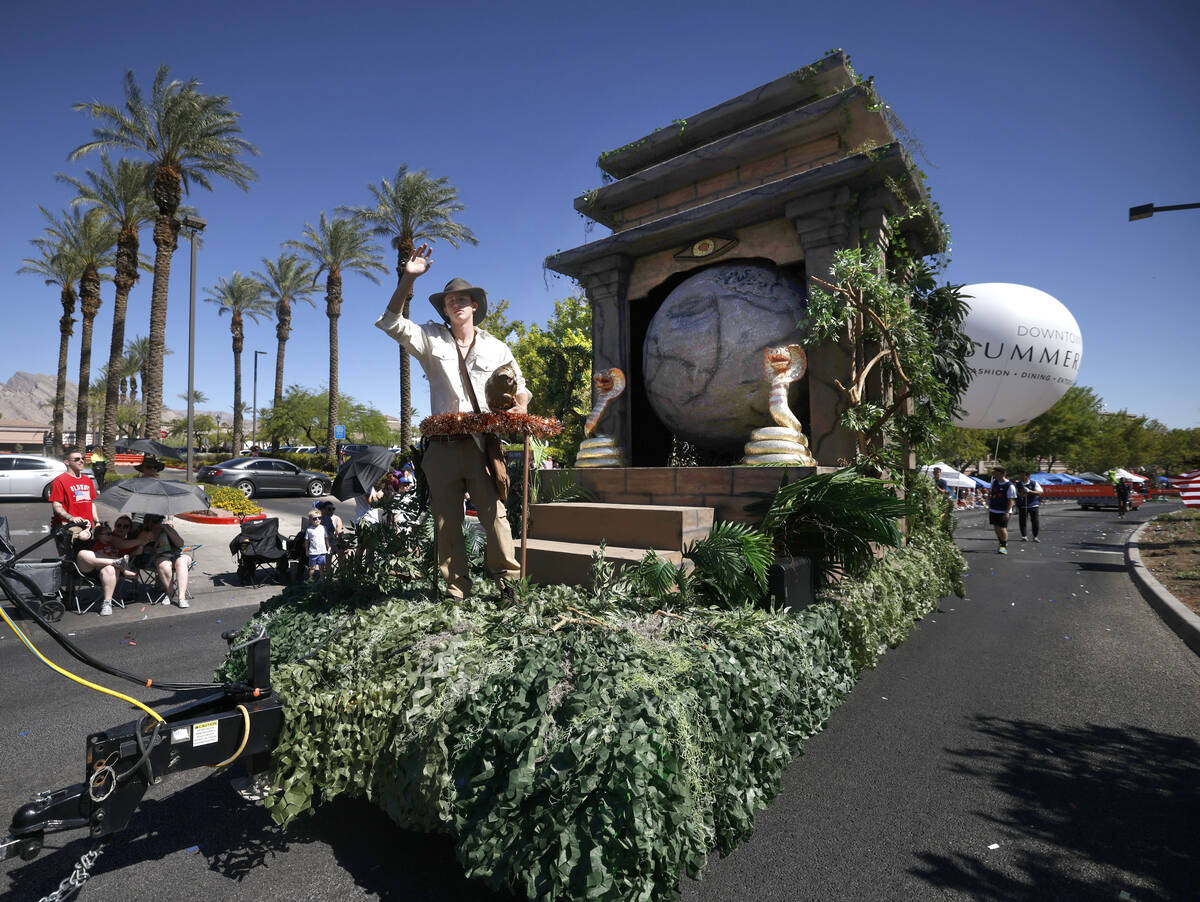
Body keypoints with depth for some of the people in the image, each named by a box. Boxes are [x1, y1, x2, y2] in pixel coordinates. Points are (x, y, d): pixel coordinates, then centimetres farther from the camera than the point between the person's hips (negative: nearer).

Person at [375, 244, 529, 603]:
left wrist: (520, 406, -3)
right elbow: (392, 322, 2)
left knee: (494, 515, -8)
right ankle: (456, 588, 16)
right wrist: (408, 278, -7)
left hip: (483, 444, -1)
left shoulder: (496, 348, 14)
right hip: (442, 447, 1)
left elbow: (520, 386, 20)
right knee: (446, 522, 5)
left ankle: (507, 581, 7)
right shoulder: (431, 339, 13)